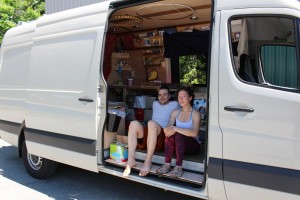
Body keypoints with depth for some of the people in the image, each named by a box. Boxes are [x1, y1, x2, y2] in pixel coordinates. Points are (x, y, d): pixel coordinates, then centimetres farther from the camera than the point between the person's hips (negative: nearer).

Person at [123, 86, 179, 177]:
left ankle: (148, 161, -37)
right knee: (134, 123, -27)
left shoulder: (175, 104, 15)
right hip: (148, 133, 5)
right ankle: (131, 160, -35)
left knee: (151, 123, -38)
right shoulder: (155, 104, 29)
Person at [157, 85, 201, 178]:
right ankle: (167, 164, -28)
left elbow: (194, 133, -24)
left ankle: (178, 167, -32)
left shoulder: (195, 113, -8)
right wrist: (167, 130, -29)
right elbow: (167, 127, -3)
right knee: (170, 132, -26)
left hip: (192, 145, -4)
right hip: (177, 144, 4)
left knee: (178, 134, -32)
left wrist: (176, 129, -30)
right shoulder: (175, 112, 9)